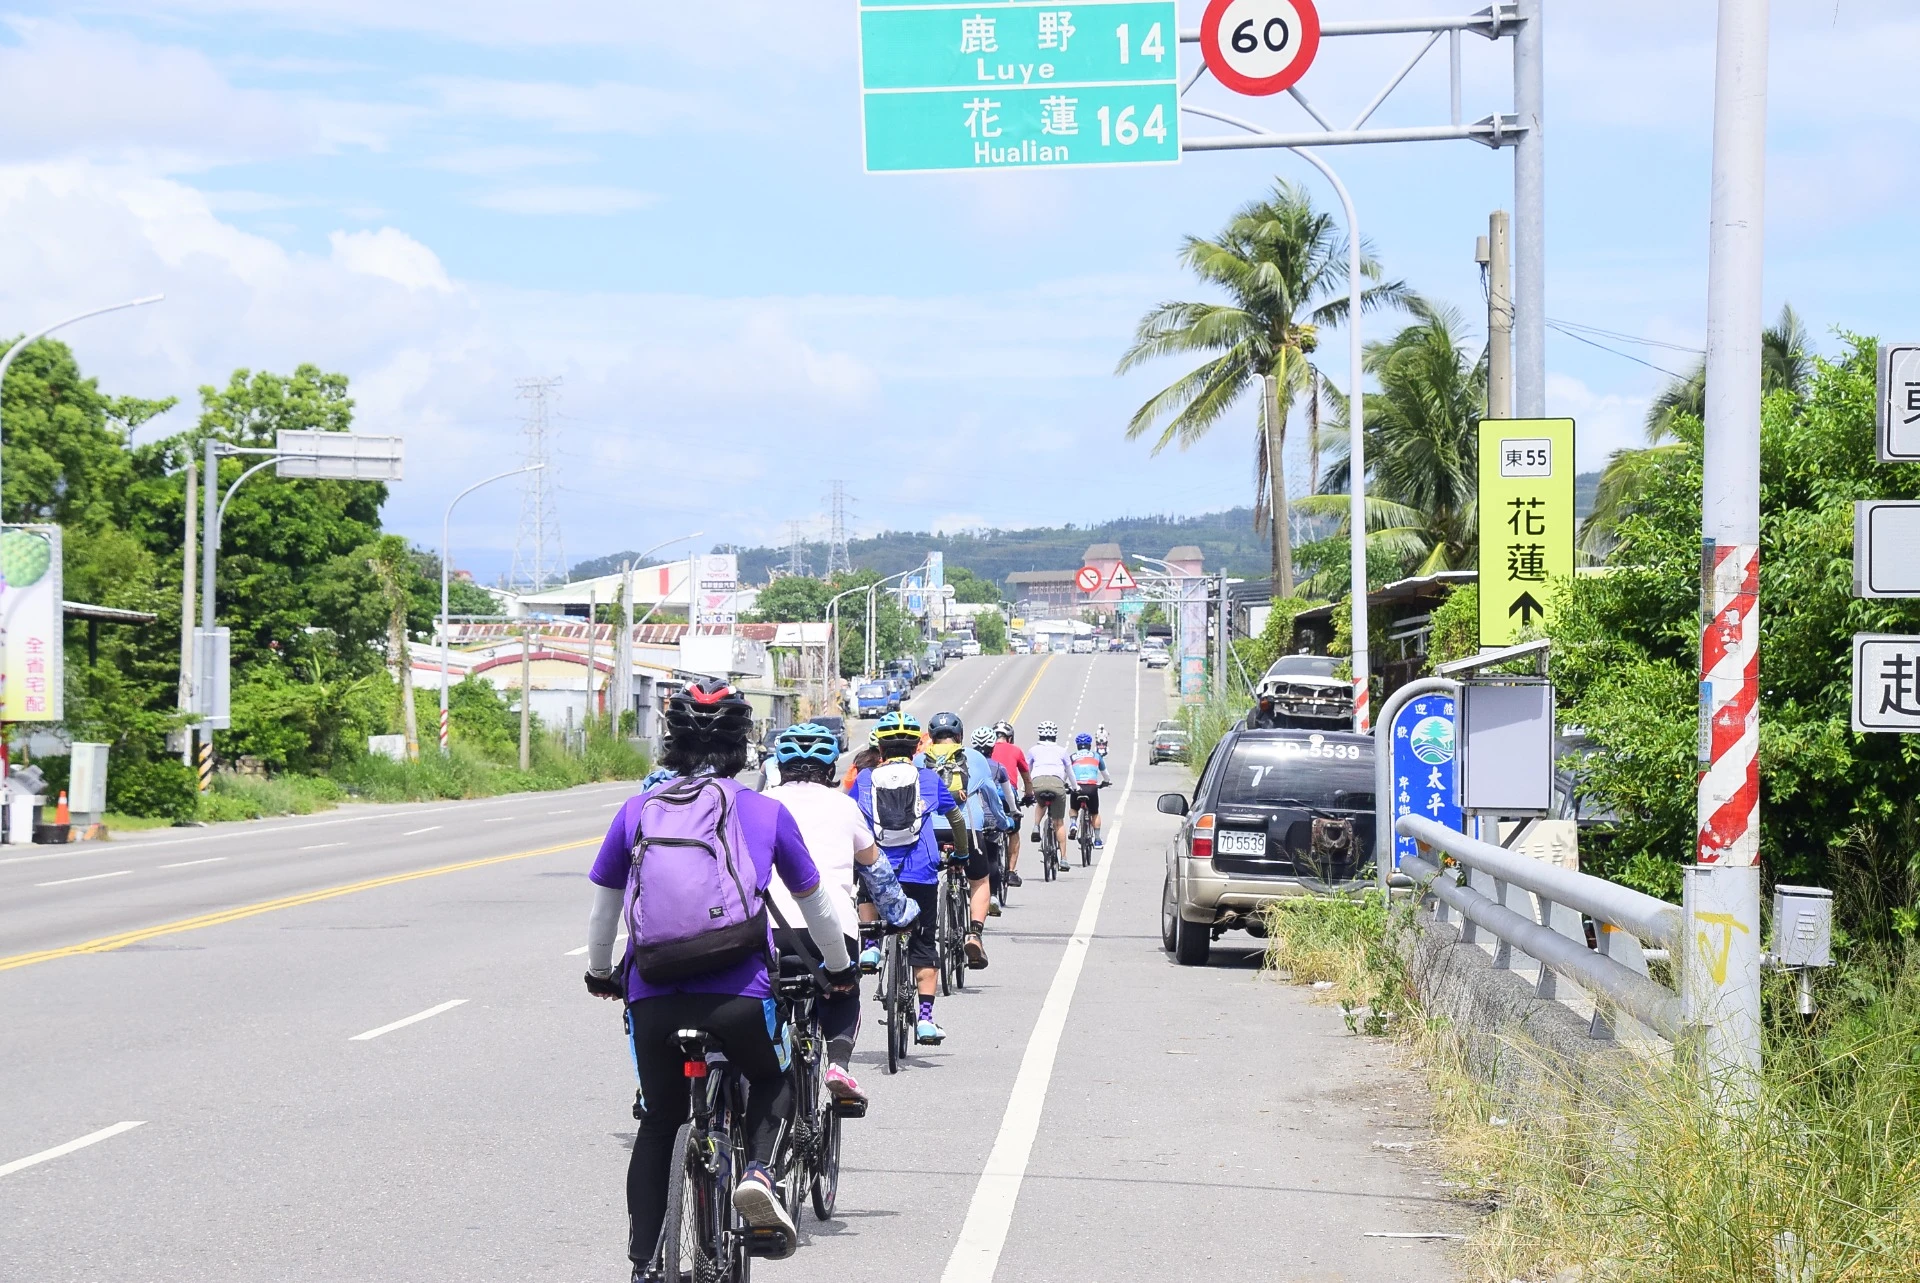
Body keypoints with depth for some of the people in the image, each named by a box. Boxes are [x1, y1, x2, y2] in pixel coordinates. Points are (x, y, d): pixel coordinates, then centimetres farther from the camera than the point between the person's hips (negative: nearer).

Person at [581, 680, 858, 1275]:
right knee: (772, 1082, 27)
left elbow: (603, 908, 21)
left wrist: (599, 974, 40)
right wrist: (840, 968, 38)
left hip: (652, 998, 2)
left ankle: (643, 1265, 14)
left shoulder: (638, 811, 12)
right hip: (739, 995, -2)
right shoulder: (766, 812, 8)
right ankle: (758, 1171, -2)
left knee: (658, 1122, 20)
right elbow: (816, 904, 20)